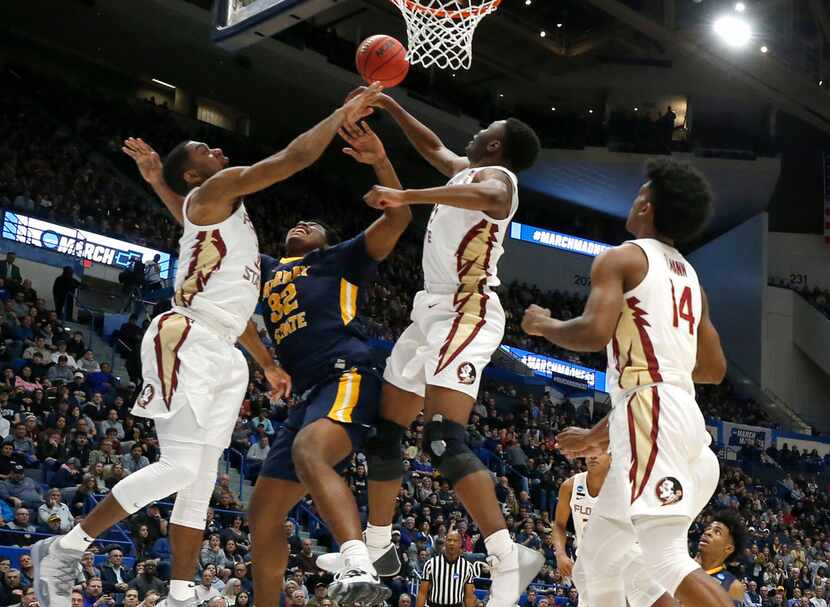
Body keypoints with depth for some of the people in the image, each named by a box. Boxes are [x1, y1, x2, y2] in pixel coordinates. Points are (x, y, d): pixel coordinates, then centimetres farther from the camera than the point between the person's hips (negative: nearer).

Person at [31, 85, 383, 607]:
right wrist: (343, 115, -1)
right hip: (185, 344, -10)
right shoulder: (214, 191, -1)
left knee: (202, 477, 6)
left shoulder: (231, 218, 27)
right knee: (179, 468, -18)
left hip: (222, 355, 10)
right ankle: (65, 549, -7)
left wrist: (269, 364, 31)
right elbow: (292, 159, -10)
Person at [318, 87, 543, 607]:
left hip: (467, 313, -10)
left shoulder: (496, 174, -9)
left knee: (445, 440, -24)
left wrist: (406, 196, -41)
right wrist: (389, 105, 37)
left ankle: (509, 561, -28)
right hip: (434, 310, 10)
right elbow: (433, 147, 40)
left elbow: (492, 200, -36)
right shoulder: (466, 171, 18)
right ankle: (377, 547, 24)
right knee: (386, 429, 14)